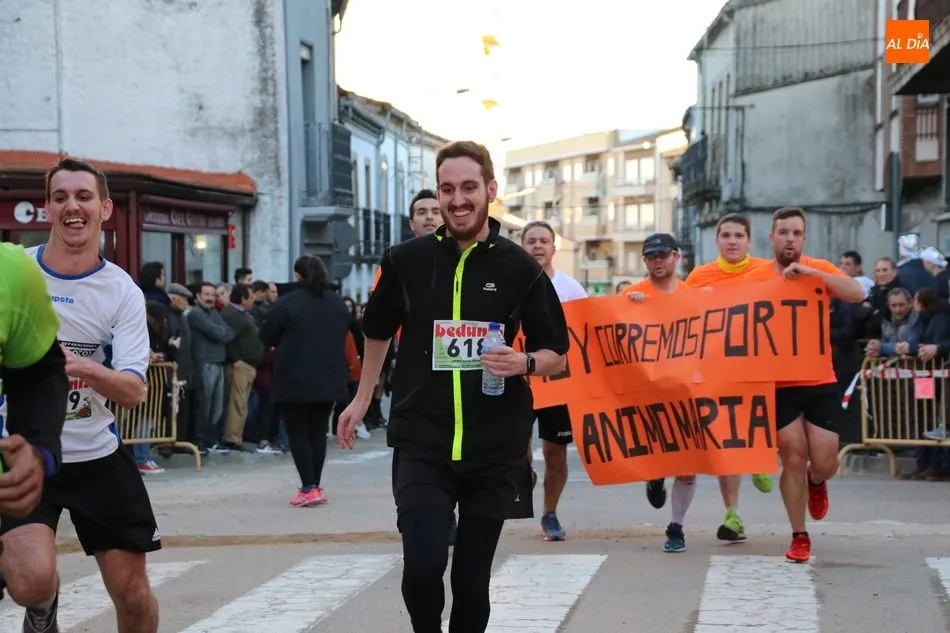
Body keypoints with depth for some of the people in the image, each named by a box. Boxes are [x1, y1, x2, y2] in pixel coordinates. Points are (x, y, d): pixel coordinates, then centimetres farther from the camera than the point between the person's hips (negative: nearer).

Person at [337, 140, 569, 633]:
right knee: (423, 564, -17)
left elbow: (557, 355, 6)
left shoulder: (520, 269, -1)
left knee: (472, 577, 6)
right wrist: (363, 398, 24)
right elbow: (378, 331, 20)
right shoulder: (406, 261, 2)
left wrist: (525, 363, -15)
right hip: (421, 444, 0)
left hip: (495, 448, 0)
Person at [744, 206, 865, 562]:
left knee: (825, 463, -1)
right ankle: (799, 537, 11)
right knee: (793, 457, -3)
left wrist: (811, 273, -28)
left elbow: (857, 295, -18)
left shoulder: (820, 269, -1)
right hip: (779, 385, -1)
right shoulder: (755, 279, -3)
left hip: (821, 382, 1)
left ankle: (816, 483, 37)